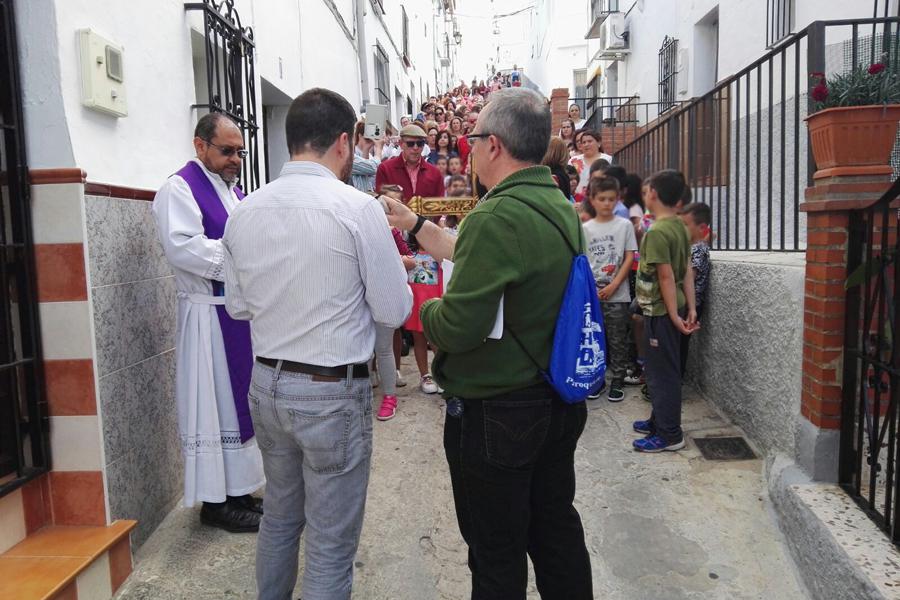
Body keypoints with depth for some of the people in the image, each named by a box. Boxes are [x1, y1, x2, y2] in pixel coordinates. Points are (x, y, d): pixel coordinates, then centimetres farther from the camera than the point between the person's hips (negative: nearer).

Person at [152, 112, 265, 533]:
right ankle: (216, 500, 12)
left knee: (241, 400, 13)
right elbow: (183, 247, -23)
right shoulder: (179, 189, -9)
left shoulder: (234, 190, 18)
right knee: (215, 403, -1)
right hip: (209, 315, -8)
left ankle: (239, 489, 26)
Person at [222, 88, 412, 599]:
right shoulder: (358, 207, -17)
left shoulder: (246, 211, -1)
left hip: (267, 384, 6)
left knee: (279, 518, 27)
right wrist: (372, 279, 7)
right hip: (334, 392, -6)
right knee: (332, 543, 10)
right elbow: (394, 311, -12)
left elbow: (238, 305, 9)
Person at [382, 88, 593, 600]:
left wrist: (421, 307, -6)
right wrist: (413, 222, 22)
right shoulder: (561, 207, 4)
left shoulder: (496, 217, -25)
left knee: (497, 552, 11)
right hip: (561, 400, 9)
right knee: (557, 528, 23)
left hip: (495, 416, -8)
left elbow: (456, 329, -27)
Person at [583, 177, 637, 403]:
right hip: (591, 294, 2)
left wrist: (613, 286, -10)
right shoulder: (585, 228, 4)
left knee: (617, 341, 4)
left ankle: (617, 382, 16)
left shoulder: (624, 225, 0)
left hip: (617, 295, -1)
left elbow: (629, 258, -2)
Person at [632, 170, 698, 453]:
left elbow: (666, 276, -21)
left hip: (661, 310, -9)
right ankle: (660, 420, 32)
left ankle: (669, 434, 9)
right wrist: (691, 308, 8)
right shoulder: (680, 227, 8)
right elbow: (687, 271, 7)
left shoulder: (657, 231, -20)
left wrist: (674, 316, -17)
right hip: (670, 309, 9)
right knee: (663, 369, 19)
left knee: (662, 371, 0)